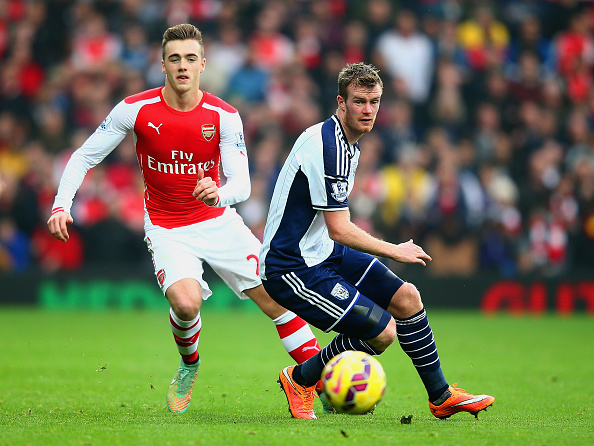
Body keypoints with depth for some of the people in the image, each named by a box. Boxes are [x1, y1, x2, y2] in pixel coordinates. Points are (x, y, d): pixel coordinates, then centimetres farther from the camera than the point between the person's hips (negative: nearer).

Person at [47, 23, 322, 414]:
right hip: (167, 230, -2)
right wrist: (61, 205, -19)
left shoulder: (224, 116, -12)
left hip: (218, 221, 2)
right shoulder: (136, 110, -13)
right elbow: (84, 157, -4)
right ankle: (189, 364, 6)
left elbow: (241, 184, -16)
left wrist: (219, 195, -40)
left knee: (275, 294, -7)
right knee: (185, 302, -27)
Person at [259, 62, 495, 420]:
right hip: (292, 268, -10)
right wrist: (394, 251, -12)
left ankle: (442, 396, 22)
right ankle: (301, 379, 10)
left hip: (324, 252, 10)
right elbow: (339, 230, -23)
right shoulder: (327, 145, -24)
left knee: (407, 297, 7)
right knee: (382, 331, -12)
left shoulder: (348, 143, 10)